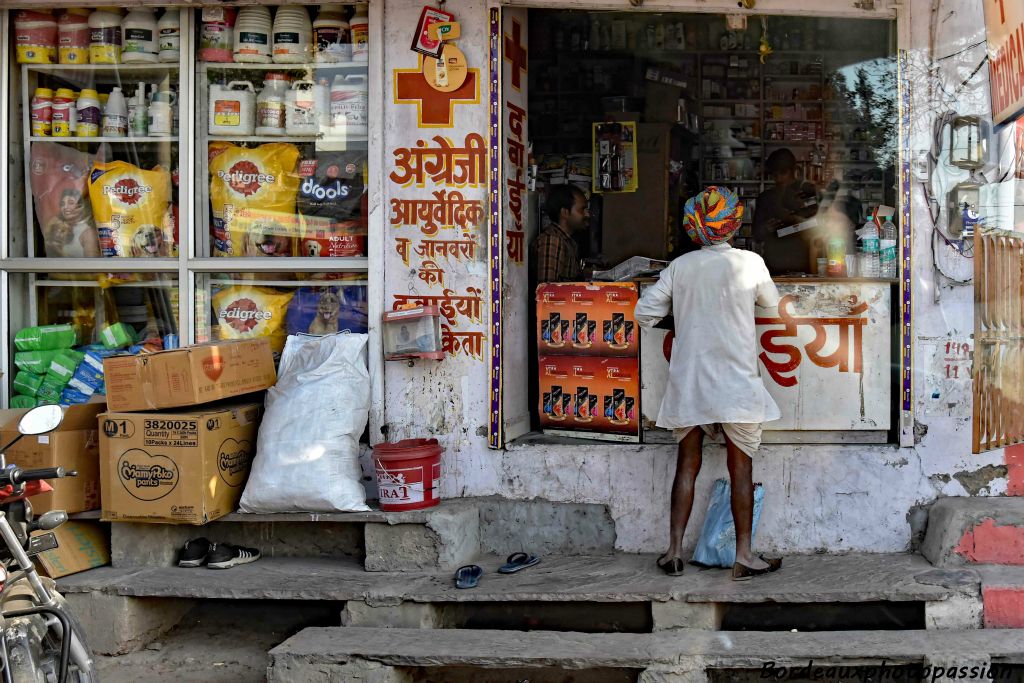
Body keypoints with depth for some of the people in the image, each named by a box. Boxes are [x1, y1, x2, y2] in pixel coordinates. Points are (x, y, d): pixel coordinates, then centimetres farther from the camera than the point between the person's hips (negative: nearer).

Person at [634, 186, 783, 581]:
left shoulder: (679, 266, 2)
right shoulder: (750, 263, -4)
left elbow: (644, 311, 3)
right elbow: (771, 302, 13)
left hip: (687, 380, 3)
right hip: (734, 381, -2)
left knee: (687, 463, 9)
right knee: (740, 467, 4)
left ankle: (674, 551, 8)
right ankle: (744, 555, 6)